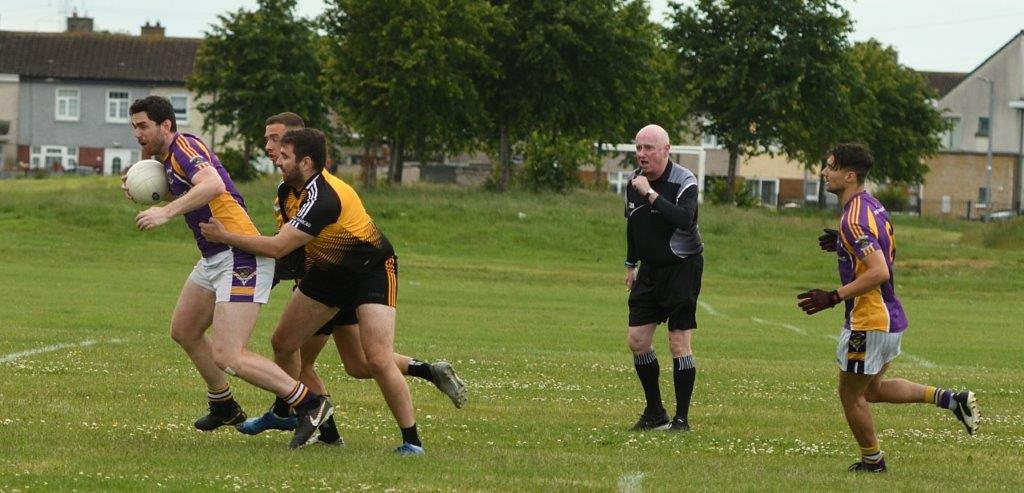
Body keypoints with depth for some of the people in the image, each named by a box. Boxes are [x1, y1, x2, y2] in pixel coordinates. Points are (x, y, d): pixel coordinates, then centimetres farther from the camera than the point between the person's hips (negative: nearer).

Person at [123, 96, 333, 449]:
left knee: (227, 357, -16)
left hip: (241, 258, -11)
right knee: (184, 332, 23)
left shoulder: (184, 147, -15)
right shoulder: (167, 158, 17)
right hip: (214, 258, 11)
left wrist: (167, 212, -39)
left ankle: (309, 404, -9)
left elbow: (213, 184, -33)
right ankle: (224, 408, 37)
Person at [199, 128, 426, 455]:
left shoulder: (322, 198, -31)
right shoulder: (295, 188, -1)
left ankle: (411, 440, -11)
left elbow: (277, 248, -30)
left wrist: (225, 236, -21)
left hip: (372, 271, -10)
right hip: (330, 271, 10)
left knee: (378, 360, -21)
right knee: (283, 342, 9)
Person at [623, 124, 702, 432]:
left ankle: (682, 418, -1)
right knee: (637, 341, 2)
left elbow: (684, 219, -37)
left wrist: (651, 194, -35)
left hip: (682, 268, -7)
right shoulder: (634, 181, 4)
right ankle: (655, 413, 15)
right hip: (649, 269, 7)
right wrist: (631, 265, 22)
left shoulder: (683, 182, -17)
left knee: (679, 344, -7)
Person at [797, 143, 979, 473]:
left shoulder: (854, 219, -23)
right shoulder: (872, 206, 8)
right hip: (890, 318, 10)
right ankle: (951, 399, 15)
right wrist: (842, 245, 13)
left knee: (850, 394, 9)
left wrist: (832, 298, -29)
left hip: (869, 322, -10)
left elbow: (879, 272, -31)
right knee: (873, 389, 23)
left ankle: (872, 461, 22)